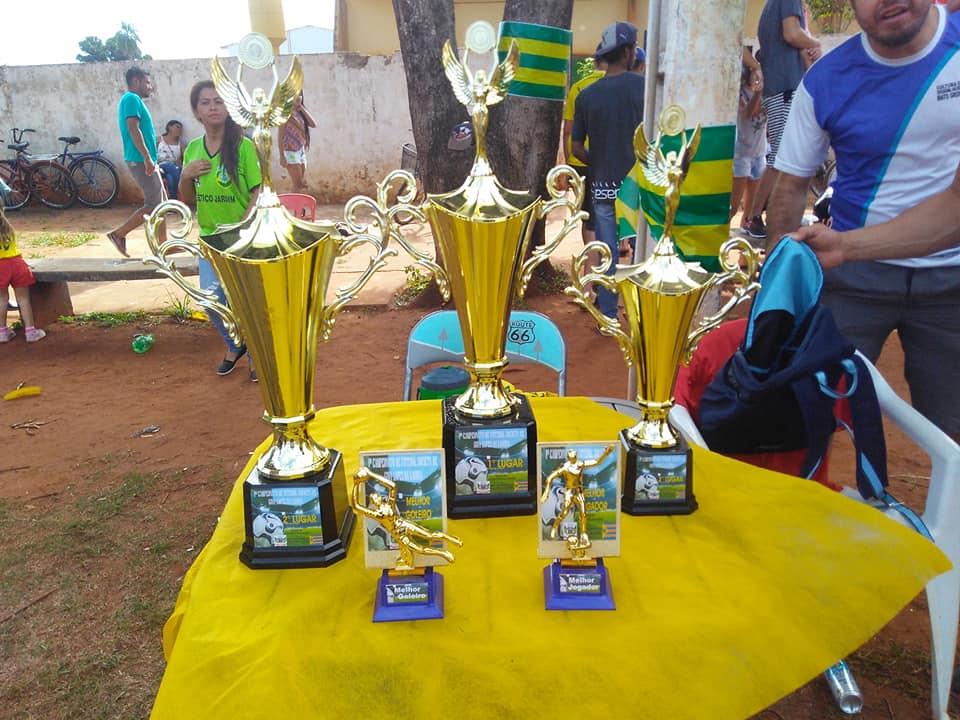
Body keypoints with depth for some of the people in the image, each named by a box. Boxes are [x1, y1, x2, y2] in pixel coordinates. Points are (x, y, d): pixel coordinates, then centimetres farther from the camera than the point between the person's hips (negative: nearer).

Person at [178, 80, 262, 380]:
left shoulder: (243, 146, -10)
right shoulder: (193, 149, 5)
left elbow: (259, 193, -10)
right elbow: (188, 203, 10)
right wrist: (185, 177, -9)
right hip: (209, 239, 5)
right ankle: (235, 345, 35)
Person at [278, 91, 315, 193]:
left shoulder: (301, 112, 10)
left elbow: (313, 124, -3)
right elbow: (281, 135, -11)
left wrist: (302, 108, -4)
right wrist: (282, 156, -16)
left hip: (301, 151, 7)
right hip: (290, 152, -7)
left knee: (300, 185, 9)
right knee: (298, 185, -9)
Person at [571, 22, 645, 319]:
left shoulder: (587, 95, 0)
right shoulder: (644, 86, -6)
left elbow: (576, 148, 3)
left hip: (603, 186, 2)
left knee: (608, 254, 7)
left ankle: (609, 317, 12)